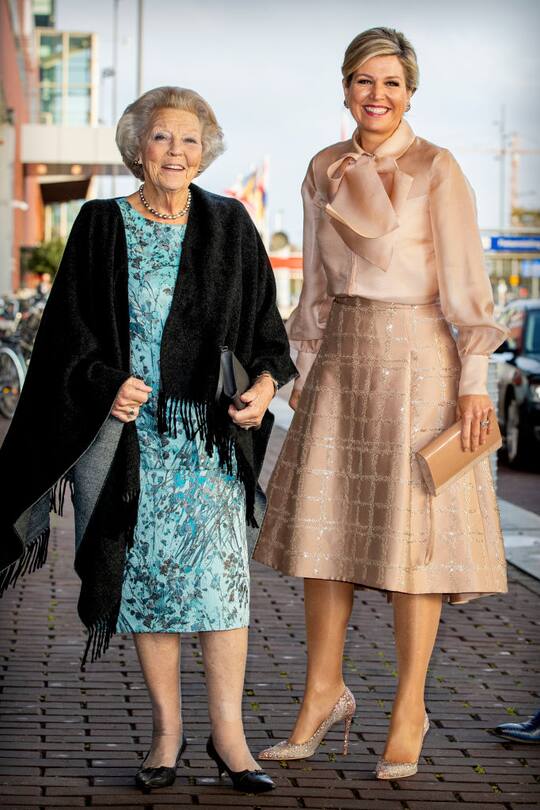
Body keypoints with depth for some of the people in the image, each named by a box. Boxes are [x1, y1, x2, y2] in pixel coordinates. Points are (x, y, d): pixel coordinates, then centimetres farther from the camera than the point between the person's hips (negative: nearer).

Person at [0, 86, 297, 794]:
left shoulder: (229, 226, 6)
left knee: (219, 570, -8)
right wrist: (107, 385, -13)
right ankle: (167, 728, 14)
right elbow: (70, 334, 4)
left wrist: (265, 384, -9)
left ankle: (227, 732, -1)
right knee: (149, 572, 3)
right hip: (133, 430, 0)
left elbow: (264, 324, 9)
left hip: (210, 432, 0)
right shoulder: (103, 226, 4)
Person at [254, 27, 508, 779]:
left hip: (415, 355, -5)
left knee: (410, 530, -2)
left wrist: (474, 380, -14)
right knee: (325, 523, 6)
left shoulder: (436, 169, -6)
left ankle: (409, 712, 8)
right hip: (342, 354, 5)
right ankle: (324, 691, 19)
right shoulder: (325, 170, 10)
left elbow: (465, 281, -9)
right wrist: (305, 370, 14)